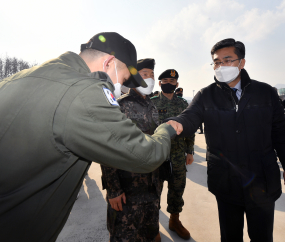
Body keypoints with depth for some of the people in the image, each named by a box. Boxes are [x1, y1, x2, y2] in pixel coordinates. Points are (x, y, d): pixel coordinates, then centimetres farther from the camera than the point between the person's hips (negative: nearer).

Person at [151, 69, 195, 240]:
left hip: (178, 155, 3)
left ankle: (175, 220, 35)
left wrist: (190, 151, 7)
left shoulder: (183, 104, 7)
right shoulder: (152, 103, -2)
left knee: (178, 188, 13)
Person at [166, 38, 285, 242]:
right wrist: (177, 124, -40)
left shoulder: (266, 92, 0)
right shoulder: (206, 96, -2)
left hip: (263, 183, 1)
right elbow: (190, 117, -18)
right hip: (226, 184, 0)